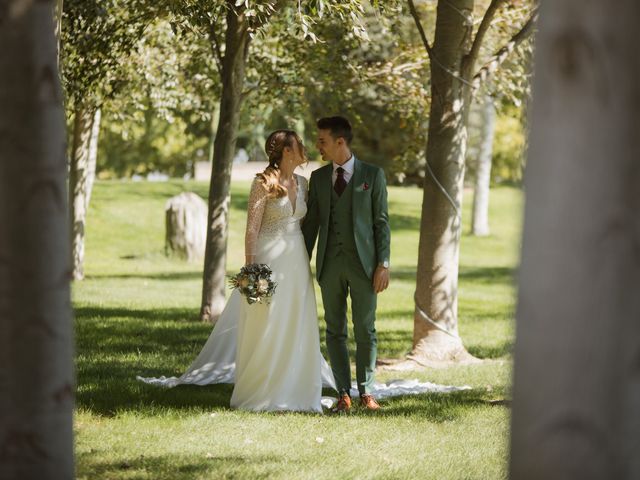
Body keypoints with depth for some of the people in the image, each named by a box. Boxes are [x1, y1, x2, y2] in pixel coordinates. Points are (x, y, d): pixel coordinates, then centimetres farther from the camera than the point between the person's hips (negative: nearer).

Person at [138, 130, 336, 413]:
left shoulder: (302, 183, 10)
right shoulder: (263, 183, -9)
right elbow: (252, 229, -12)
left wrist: (306, 262, 14)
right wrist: (251, 270, -17)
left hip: (297, 262, 7)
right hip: (269, 261, -7)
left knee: (296, 329, 7)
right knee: (265, 328, -2)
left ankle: (292, 391, 15)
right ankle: (259, 393, 6)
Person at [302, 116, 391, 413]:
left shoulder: (372, 175, 0)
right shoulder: (318, 177, 9)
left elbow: (381, 221, -1)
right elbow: (311, 222, 12)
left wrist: (383, 264, -7)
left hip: (362, 263, -3)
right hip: (330, 264, 3)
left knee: (365, 330, 1)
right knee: (335, 331, 4)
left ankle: (366, 391, 10)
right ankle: (344, 394, 9)